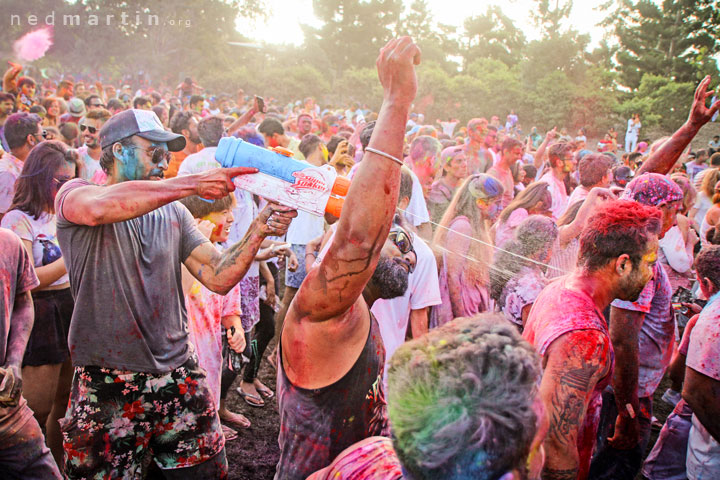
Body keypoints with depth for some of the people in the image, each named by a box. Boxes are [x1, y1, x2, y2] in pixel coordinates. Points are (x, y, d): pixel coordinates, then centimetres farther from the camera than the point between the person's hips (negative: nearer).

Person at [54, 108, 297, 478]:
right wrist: (193, 183, -29)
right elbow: (99, 208, -29)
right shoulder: (75, 194, -3)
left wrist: (260, 229, -13)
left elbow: (218, 278, 2)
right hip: (107, 385, -4)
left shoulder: (172, 212, 10)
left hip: (178, 376, 4)